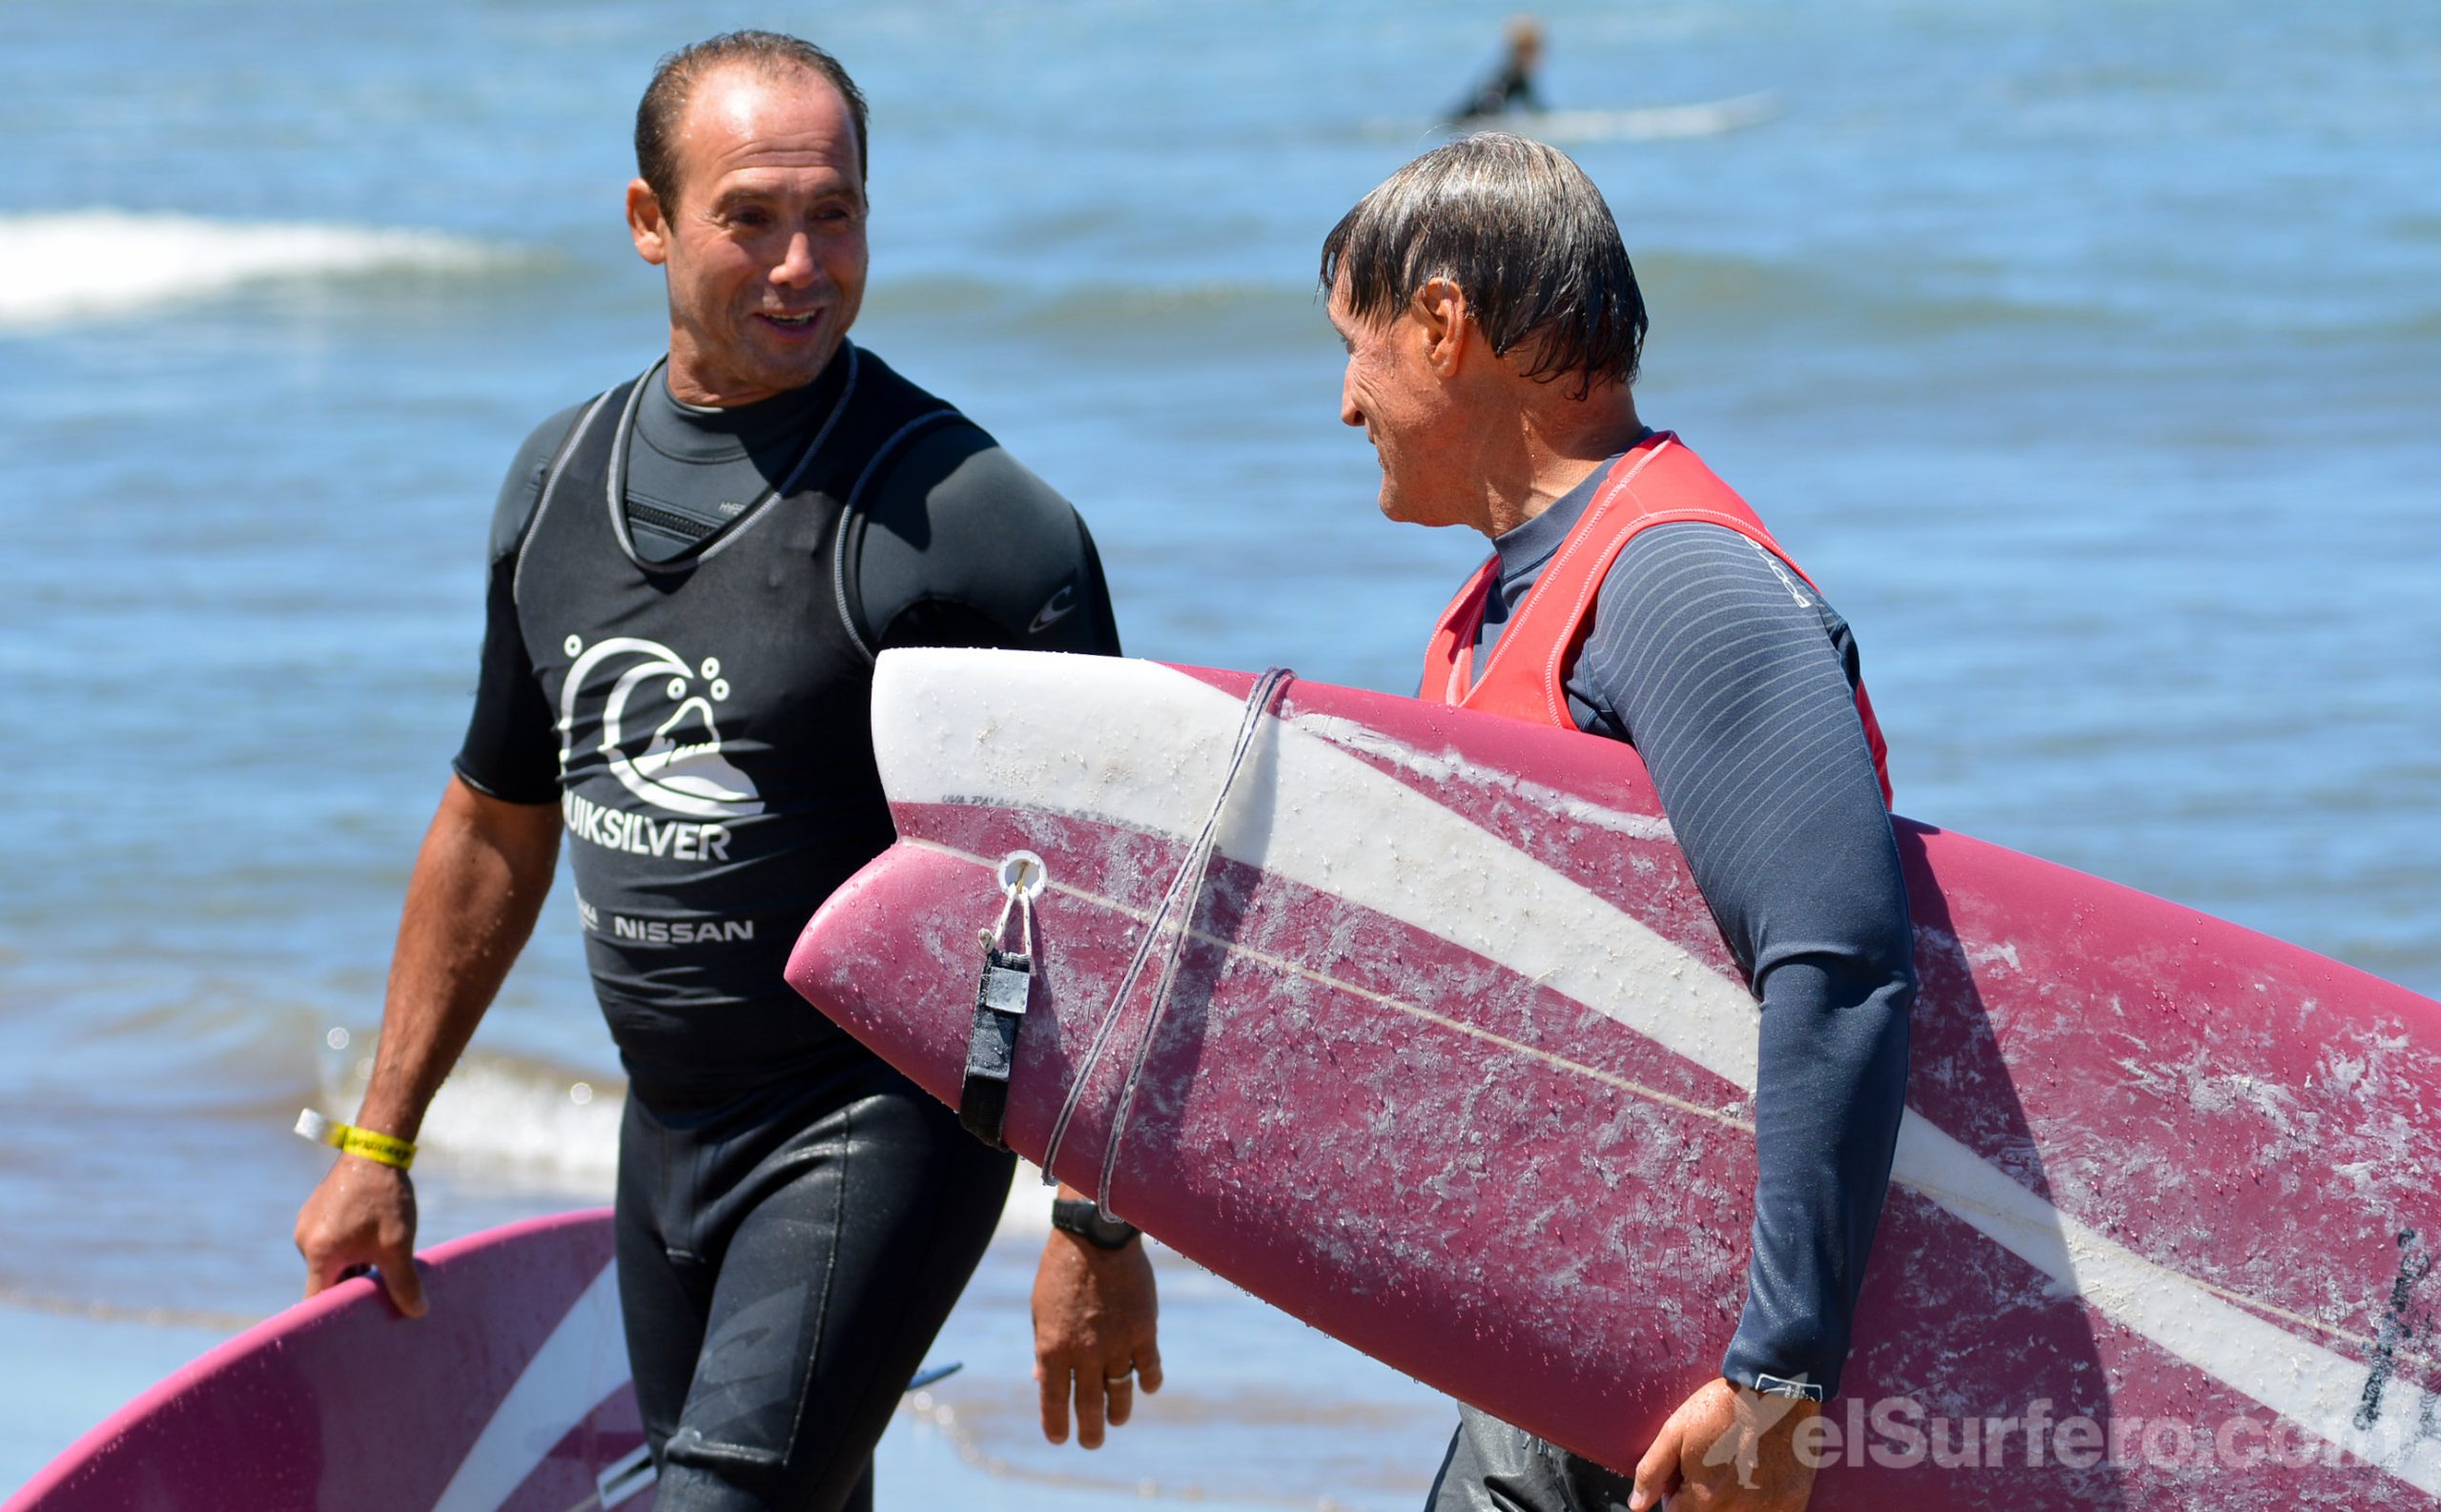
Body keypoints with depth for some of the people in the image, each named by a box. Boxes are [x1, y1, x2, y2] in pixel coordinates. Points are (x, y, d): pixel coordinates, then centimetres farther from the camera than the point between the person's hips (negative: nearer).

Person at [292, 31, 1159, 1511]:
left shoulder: (967, 519, -14)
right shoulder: (562, 480, 6)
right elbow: (498, 828, 18)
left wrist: (1101, 1232, -16)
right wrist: (380, 1143, 19)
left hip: (876, 1126, -7)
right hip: (668, 1137, 7)